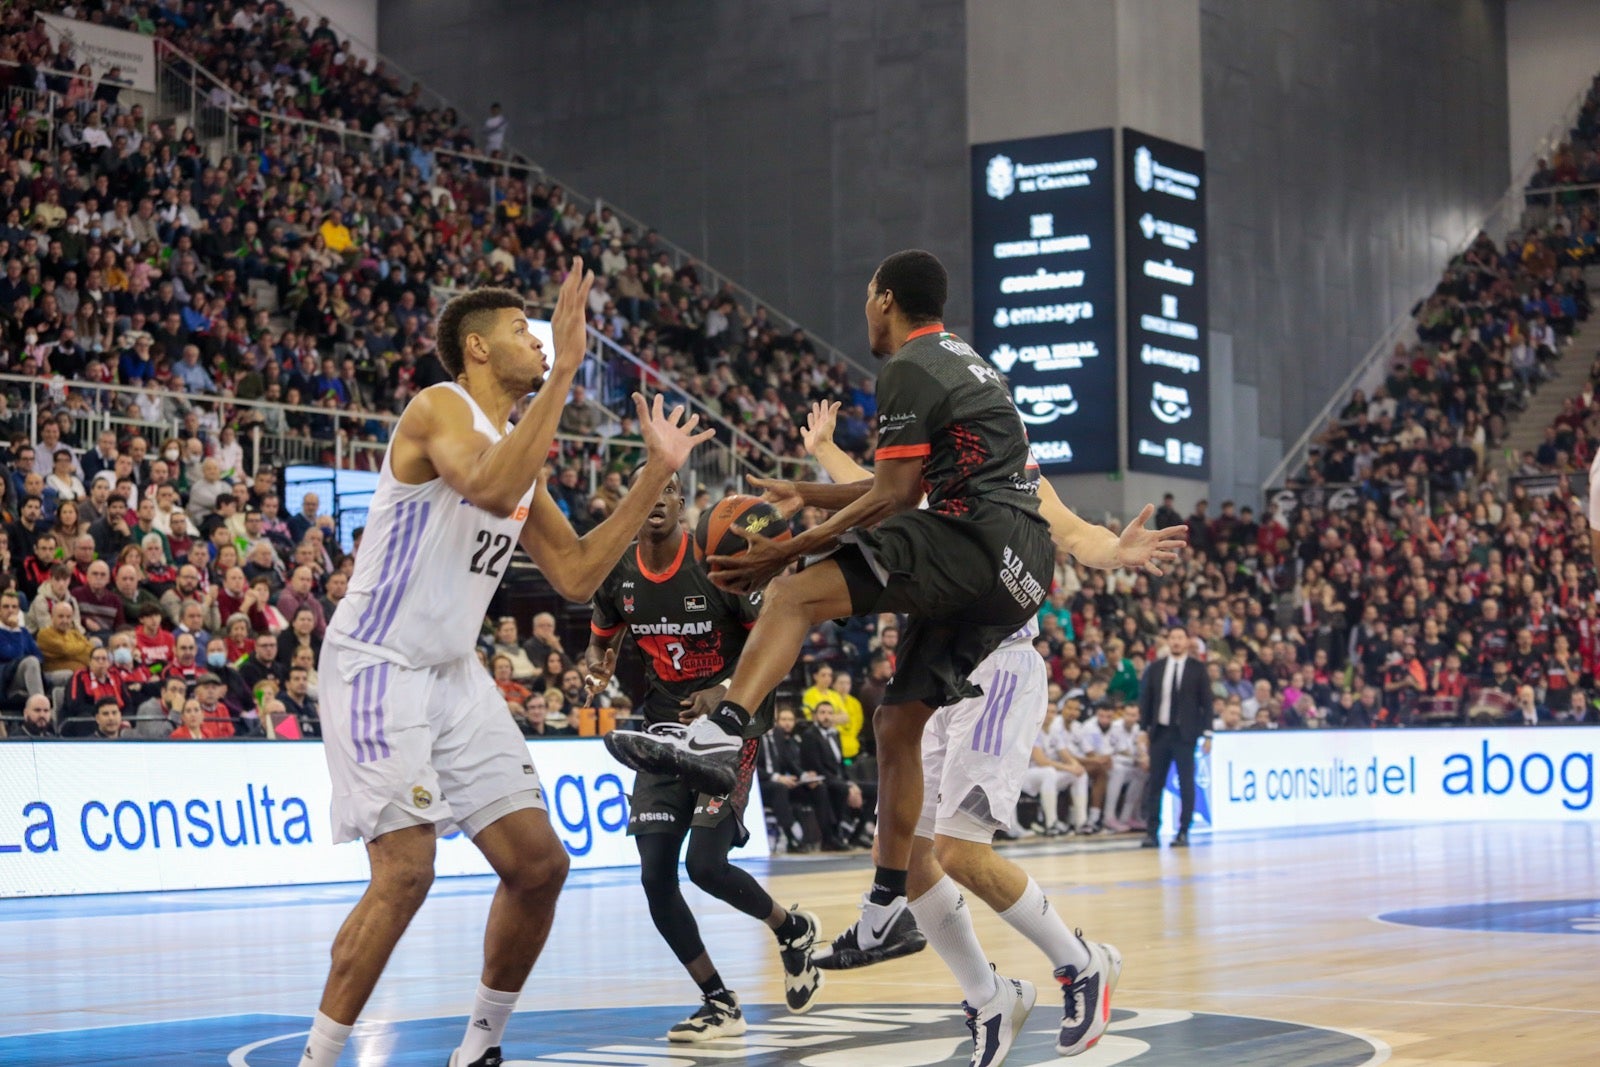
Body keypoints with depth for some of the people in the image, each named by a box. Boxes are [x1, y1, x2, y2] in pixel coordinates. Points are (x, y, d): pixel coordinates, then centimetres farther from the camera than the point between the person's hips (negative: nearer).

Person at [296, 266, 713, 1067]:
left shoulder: (517, 446, 15)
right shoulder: (440, 408, -11)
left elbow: (576, 577, 16)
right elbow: (490, 489, -33)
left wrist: (654, 476, 13)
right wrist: (566, 369, -30)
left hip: (454, 676, 9)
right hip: (375, 668, -9)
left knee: (539, 865, 5)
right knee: (405, 872, -19)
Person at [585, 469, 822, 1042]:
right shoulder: (619, 576, 1)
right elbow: (601, 640, 18)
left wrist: (727, 691, -23)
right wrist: (597, 668, -6)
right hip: (666, 726, 5)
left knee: (705, 864, -15)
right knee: (655, 875, -3)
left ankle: (792, 929, 16)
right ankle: (720, 1004, 11)